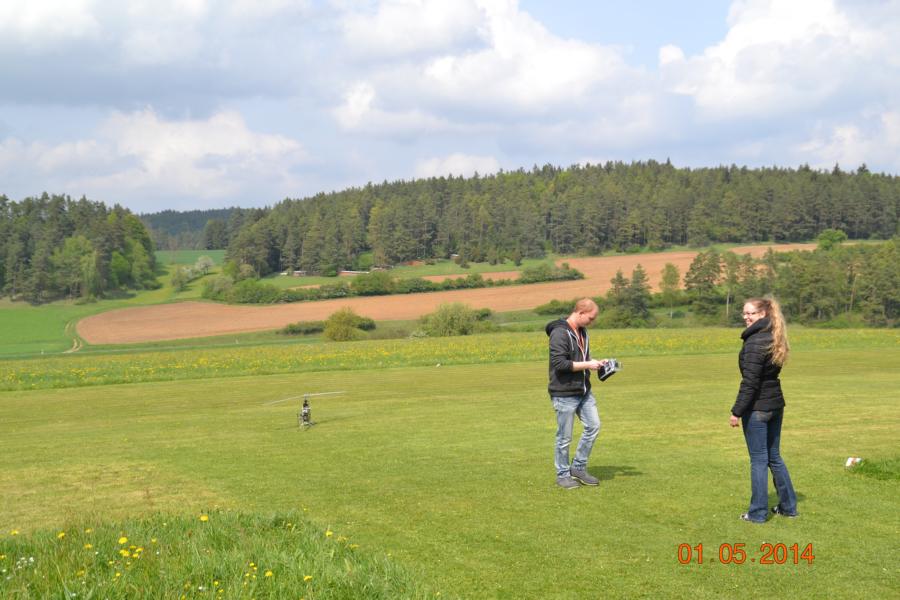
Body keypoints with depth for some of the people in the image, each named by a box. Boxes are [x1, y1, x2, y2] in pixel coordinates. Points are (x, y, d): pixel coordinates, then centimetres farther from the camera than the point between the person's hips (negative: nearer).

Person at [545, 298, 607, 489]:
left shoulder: (582, 332, 11)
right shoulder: (560, 333, -17)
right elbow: (559, 363, -24)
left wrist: (595, 363, 4)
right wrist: (587, 365, -20)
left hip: (584, 391, 9)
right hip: (564, 394, -8)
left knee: (593, 426, 6)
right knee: (564, 436, 2)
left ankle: (579, 468, 20)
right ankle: (563, 475, 16)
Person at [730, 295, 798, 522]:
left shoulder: (755, 342, -19)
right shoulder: (774, 339, 9)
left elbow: (750, 382, -20)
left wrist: (737, 411, -17)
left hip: (757, 408, -8)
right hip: (776, 404, 8)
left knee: (758, 459, 0)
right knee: (774, 456, 18)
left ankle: (758, 512, 7)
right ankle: (788, 506, 24)